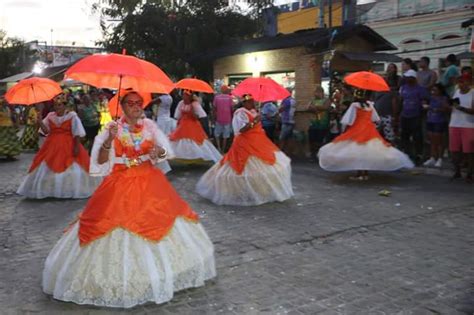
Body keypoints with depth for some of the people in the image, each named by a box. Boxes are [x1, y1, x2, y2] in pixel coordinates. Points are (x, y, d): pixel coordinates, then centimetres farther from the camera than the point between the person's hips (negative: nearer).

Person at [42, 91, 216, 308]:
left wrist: (159, 151, -16)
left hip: (150, 183, 3)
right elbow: (100, 160, -10)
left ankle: (160, 270, 25)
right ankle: (120, 278, 8)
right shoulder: (113, 128, -4)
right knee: (118, 224, -7)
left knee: (157, 220, 6)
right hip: (121, 185, -3)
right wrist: (109, 139, -25)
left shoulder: (149, 125, 4)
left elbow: (166, 151, 6)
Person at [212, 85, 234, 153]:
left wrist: (214, 118, 9)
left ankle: (218, 147, -2)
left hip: (219, 119, 0)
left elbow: (214, 109, -1)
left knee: (217, 134, 15)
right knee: (225, 136, 8)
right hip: (227, 119, 0)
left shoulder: (216, 97, -2)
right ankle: (223, 150, 11)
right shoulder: (229, 98, -3)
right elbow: (232, 108, -3)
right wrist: (232, 118, 9)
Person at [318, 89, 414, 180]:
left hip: (357, 131, -5)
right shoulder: (370, 104, 5)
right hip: (370, 131, 5)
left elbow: (349, 121, -11)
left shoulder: (354, 105, -10)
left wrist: (347, 129, 0)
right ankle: (366, 173, 11)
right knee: (368, 151, 9)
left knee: (357, 151, -2)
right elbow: (374, 118, 10)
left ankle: (359, 173, -4)